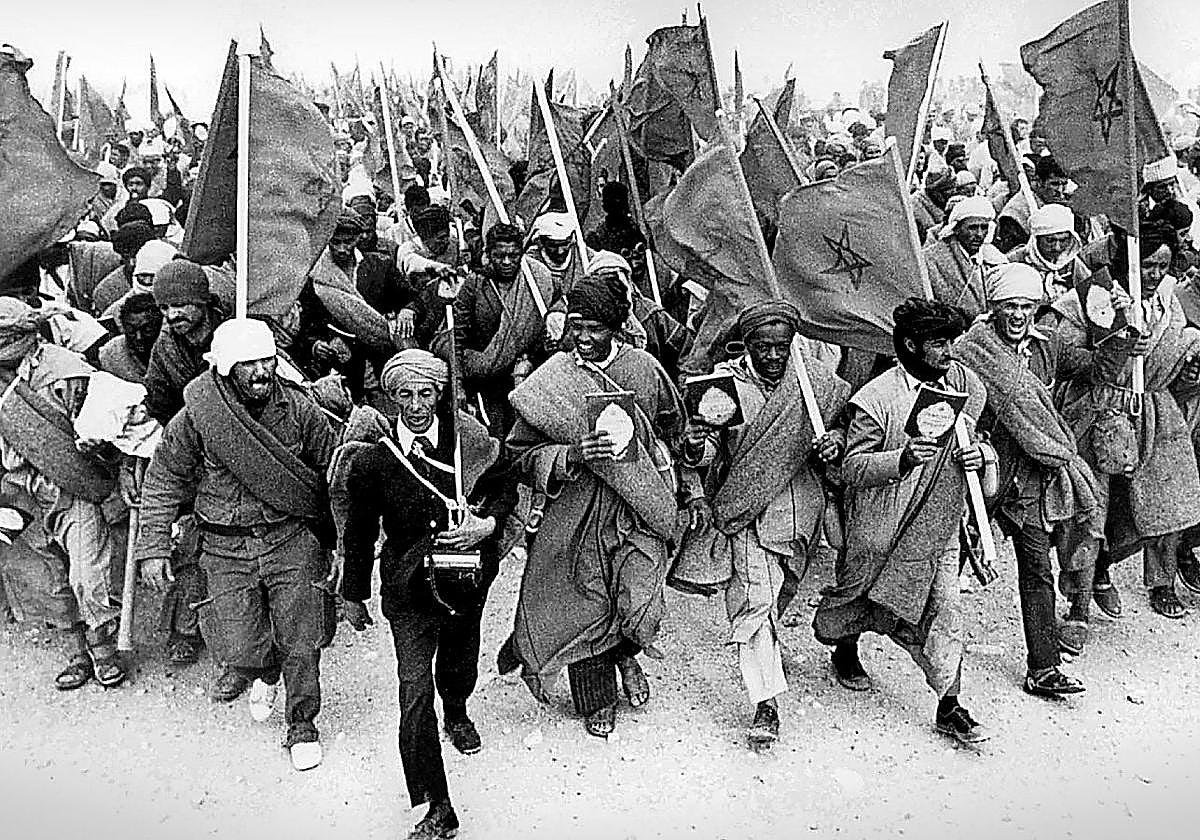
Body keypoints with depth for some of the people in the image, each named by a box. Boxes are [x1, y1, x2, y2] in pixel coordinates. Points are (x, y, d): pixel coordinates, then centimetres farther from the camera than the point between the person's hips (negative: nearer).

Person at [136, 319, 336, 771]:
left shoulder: (299, 408, -6)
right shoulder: (195, 418, -9)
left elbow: (331, 472, 5)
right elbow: (162, 484, 2)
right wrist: (153, 547, -3)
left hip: (292, 540, 0)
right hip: (226, 549, 0)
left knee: (301, 642, 0)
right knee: (243, 652, 1)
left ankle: (302, 724, 25)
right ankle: (265, 676, 39)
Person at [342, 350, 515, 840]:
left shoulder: (469, 441, -11)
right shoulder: (373, 462, -13)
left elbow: (505, 491, 3)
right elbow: (360, 533, 0)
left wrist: (487, 523, -18)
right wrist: (353, 595, 9)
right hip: (408, 591, -2)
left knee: (460, 666, 23)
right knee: (415, 690, -10)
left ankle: (456, 713, 61)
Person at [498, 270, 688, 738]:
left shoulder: (644, 368, -1)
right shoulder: (551, 380, -6)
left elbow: (672, 425, 17)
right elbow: (523, 454, -6)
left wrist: (636, 451, 5)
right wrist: (571, 456, -21)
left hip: (636, 508, 1)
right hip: (576, 512, -1)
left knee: (640, 603, -5)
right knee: (585, 606, 7)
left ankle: (625, 653, 34)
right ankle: (596, 702, 33)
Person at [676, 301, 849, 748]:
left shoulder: (813, 379, -2)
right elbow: (711, 450, -7)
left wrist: (834, 443, -11)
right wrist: (696, 447, -31)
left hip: (799, 506, 3)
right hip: (746, 508, -3)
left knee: (776, 595, 20)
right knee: (754, 598, -14)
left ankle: (764, 649, 51)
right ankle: (766, 702, -5)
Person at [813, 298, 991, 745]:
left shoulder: (963, 383, 1)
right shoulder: (876, 399, -18)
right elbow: (853, 468, -18)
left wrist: (976, 453, -4)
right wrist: (902, 459, -35)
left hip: (940, 527, 4)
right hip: (884, 529, -4)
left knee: (943, 614, 2)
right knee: (858, 602, 15)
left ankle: (949, 707, 15)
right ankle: (845, 649, 48)